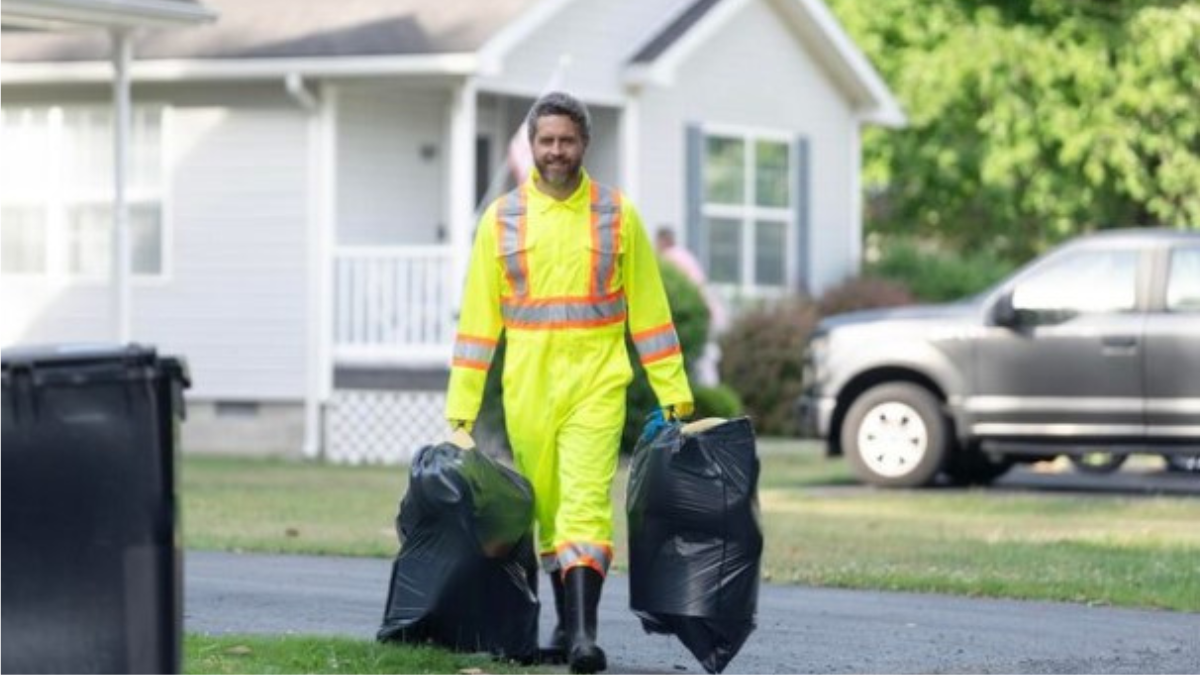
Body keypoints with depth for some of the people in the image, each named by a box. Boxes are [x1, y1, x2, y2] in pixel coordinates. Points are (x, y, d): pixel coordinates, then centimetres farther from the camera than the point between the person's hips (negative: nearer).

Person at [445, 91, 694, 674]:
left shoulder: (617, 215, 3)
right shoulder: (501, 220, 5)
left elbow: (649, 309, 6)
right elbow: (478, 317, 6)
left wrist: (673, 391, 4)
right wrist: (462, 403, 3)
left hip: (596, 386, -2)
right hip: (527, 390, 2)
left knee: (586, 503, -13)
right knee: (547, 509, 10)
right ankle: (566, 622, 22)